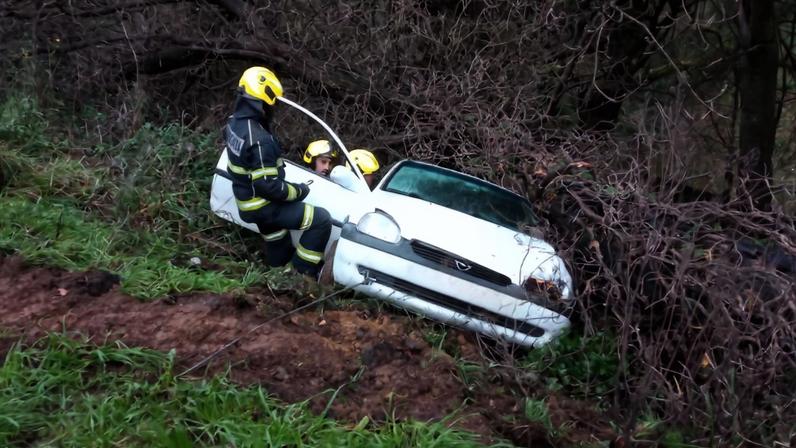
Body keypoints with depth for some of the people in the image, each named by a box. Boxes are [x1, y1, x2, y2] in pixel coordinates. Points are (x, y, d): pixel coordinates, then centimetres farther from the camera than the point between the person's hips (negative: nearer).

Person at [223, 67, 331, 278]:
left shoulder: (234, 122, -3)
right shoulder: (258, 140, -31)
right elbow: (267, 185, -28)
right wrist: (298, 191, -14)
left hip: (245, 200, 9)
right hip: (263, 206, -9)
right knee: (322, 220, -11)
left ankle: (278, 260, 58)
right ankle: (302, 273, 0)